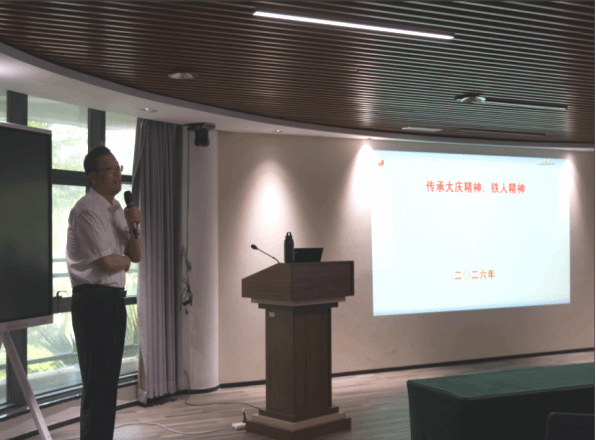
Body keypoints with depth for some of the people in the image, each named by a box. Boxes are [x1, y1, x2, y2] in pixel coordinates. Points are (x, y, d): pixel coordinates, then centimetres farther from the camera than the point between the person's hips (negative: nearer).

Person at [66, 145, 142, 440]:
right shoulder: (86, 211, -13)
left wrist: (133, 227, -4)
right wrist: (126, 260, 3)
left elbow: (136, 256, 12)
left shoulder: (117, 209, 15)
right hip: (93, 300, -9)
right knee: (97, 382, -5)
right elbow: (107, 262, -18)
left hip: (115, 299, 9)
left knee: (109, 380, 13)